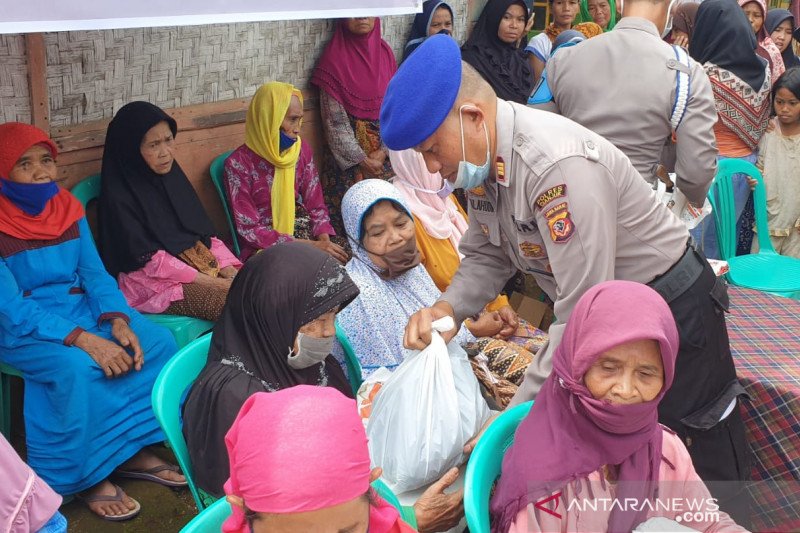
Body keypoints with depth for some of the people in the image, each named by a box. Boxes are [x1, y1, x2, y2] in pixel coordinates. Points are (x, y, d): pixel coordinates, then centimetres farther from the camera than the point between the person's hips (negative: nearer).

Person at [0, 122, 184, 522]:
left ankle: (134, 450, -2)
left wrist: (118, 320, -18)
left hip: (79, 310, 6)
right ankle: (88, 477, -15)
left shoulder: (67, 208, 2)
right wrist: (83, 339, -32)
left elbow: (95, 274, 2)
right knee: (76, 367, -35)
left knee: (157, 342, -13)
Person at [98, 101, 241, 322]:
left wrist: (231, 272, -8)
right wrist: (213, 283, -18)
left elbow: (205, 233, 10)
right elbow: (149, 260, -14)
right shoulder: (119, 196, -10)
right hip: (151, 282, -7)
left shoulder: (173, 176, 11)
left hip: (198, 266, 7)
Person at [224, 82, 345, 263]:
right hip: (264, 248, -5)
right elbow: (250, 230, -13)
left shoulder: (303, 151, 3)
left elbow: (316, 207, 8)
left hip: (304, 233, 5)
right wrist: (309, 246, -19)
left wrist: (324, 240, -13)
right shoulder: (239, 163, -12)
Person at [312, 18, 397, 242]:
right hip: (348, 154, -4)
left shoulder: (385, 52, 4)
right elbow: (334, 120, -10)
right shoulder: (334, 58, -8)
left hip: (384, 152, 4)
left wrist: (383, 151, -7)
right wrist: (362, 160, -11)